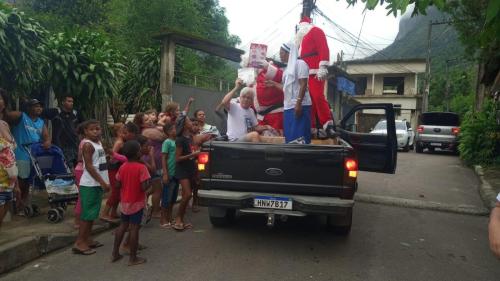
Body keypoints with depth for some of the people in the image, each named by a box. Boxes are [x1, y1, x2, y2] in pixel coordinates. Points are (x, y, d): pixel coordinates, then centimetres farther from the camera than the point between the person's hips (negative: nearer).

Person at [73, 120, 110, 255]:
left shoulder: (98, 143, 13)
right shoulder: (88, 144, -14)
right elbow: (89, 166, -20)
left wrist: (103, 182, 15)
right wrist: (102, 182, -22)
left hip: (97, 183, 9)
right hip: (90, 184, -9)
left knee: (93, 213, 14)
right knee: (88, 213, -4)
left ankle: (86, 239, 24)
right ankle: (79, 243, 3)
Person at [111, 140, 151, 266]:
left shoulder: (122, 167, 0)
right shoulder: (141, 167, -19)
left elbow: (117, 184, 2)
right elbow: (144, 187, -23)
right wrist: (150, 183, -4)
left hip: (124, 202, 6)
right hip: (137, 203, -6)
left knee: (123, 225, 19)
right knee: (134, 228, 1)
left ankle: (115, 253, 26)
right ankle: (133, 258, 8)